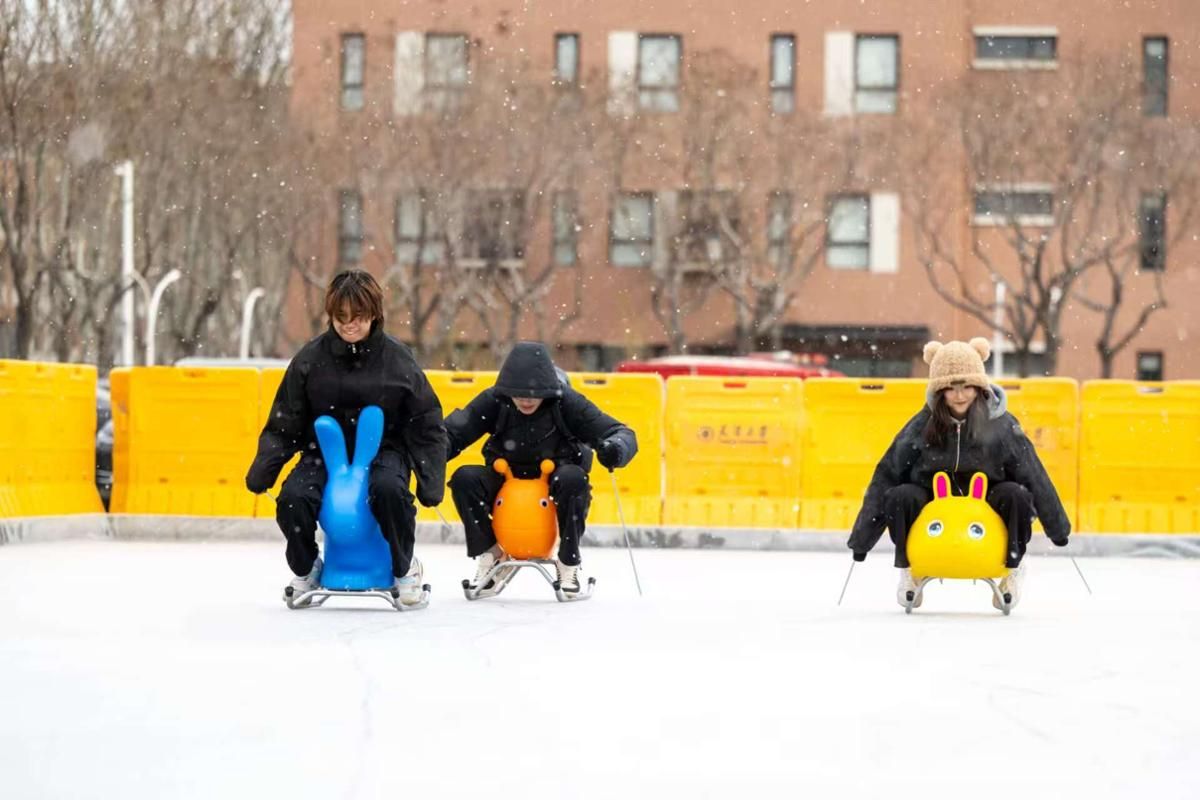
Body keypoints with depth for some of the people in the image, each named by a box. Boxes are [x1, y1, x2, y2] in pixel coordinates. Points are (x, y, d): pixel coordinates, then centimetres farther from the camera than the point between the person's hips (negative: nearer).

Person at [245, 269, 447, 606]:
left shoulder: (397, 359, -3)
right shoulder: (311, 358, -1)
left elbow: (426, 425, 1)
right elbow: (284, 422, 5)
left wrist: (430, 480, -8)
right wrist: (263, 469, -8)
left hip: (382, 452, -2)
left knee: (389, 489, -36)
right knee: (292, 498, -27)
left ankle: (405, 567, -8)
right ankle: (306, 569, 4)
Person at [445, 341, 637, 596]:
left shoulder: (567, 402, -14)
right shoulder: (493, 401, -10)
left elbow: (622, 434, -16)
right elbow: (452, 433, -13)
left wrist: (615, 450, -40)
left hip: (553, 489, -2)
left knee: (572, 478, -35)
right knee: (464, 478, -24)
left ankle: (569, 563, -17)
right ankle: (490, 554, -6)